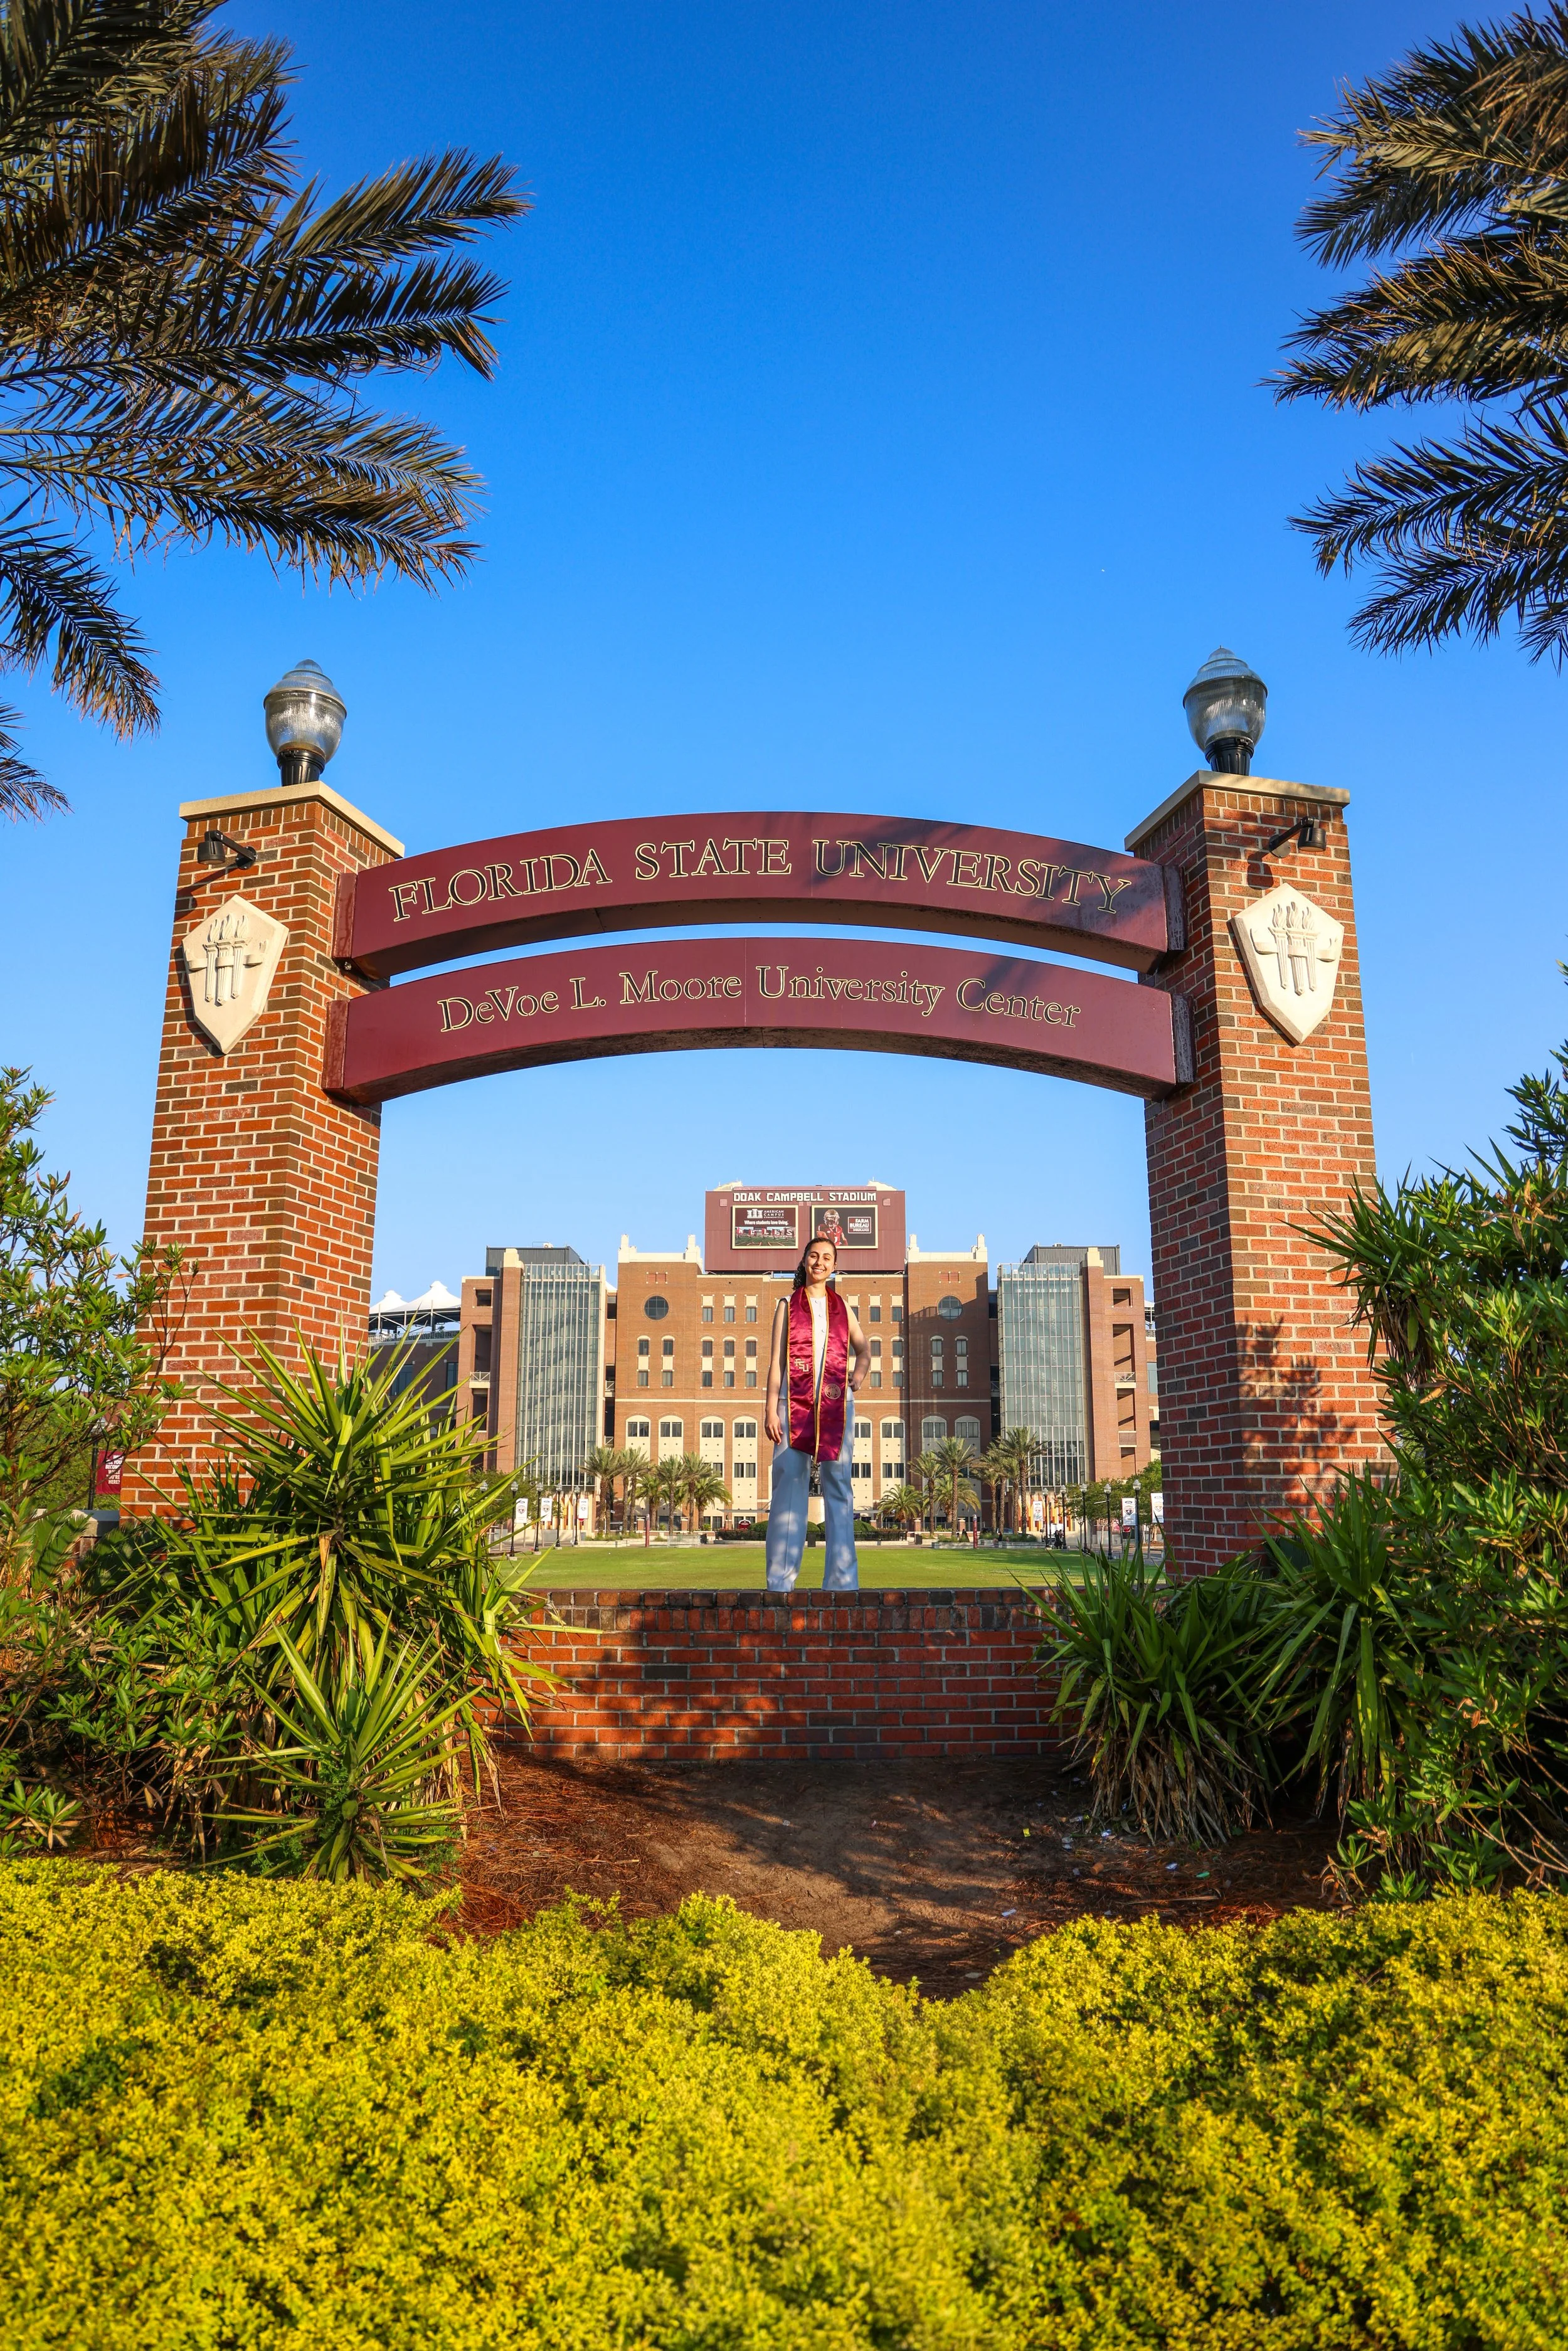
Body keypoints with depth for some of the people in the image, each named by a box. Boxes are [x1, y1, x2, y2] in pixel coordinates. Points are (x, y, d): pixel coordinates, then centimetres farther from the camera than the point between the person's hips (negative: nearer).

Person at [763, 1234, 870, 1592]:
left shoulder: (842, 1309, 16)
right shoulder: (788, 1306, 9)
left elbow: (863, 1350, 27)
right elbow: (776, 1359, 4)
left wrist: (859, 1375, 6)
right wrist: (771, 1407, -5)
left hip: (835, 1405, 2)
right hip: (794, 1402, -2)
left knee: (838, 1485, -1)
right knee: (789, 1485, -5)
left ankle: (842, 1582, 1)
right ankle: (780, 1582, -3)